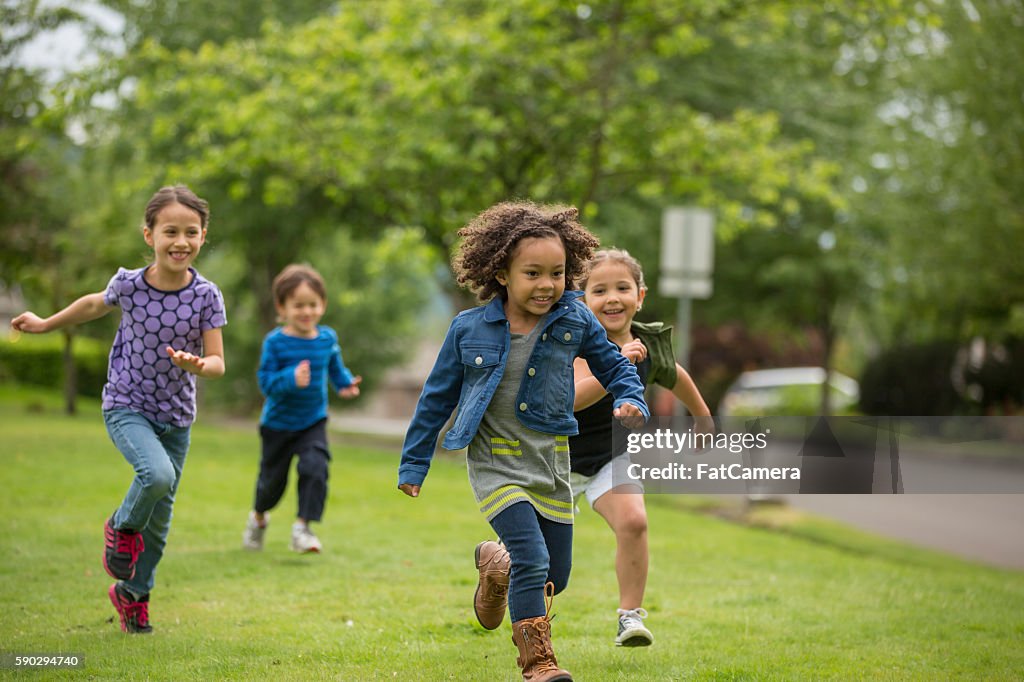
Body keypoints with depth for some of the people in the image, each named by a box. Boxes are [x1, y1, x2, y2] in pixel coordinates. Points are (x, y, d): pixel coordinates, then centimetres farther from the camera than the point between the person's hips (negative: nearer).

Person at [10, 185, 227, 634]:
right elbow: (95, 305, 8)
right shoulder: (129, 285, -15)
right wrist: (46, 324, 20)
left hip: (176, 415, 3)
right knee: (157, 474, -31)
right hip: (126, 407, -2)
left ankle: (133, 594, 34)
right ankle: (122, 527, 2)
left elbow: (217, 362, -12)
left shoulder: (206, 295, -14)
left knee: (160, 517, 11)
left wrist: (196, 365, -35)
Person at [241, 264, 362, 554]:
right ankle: (259, 517, 44)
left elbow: (335, 367, 13)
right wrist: (291, 378, -37)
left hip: (313, 421, 2)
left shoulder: (327, 338, -4)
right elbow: (266, 381, -20)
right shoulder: (275, 342, -16)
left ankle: (302, 528, -15)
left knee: (315, 468, -21)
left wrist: (346, 383, -7)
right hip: (278, 423, -2)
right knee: (273, 478, 13)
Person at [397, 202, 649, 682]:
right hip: (496, 461, -3)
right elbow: (437, 397, 4)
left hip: (551, 461, 4)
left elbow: (614, 365, 11)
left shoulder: (575, 321, -4)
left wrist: (630, 400, -11)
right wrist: (414, 463, 9)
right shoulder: (469, 329, -7)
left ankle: (494, 563, 42)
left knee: (555, 576, 10)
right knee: (533, 559, -19)